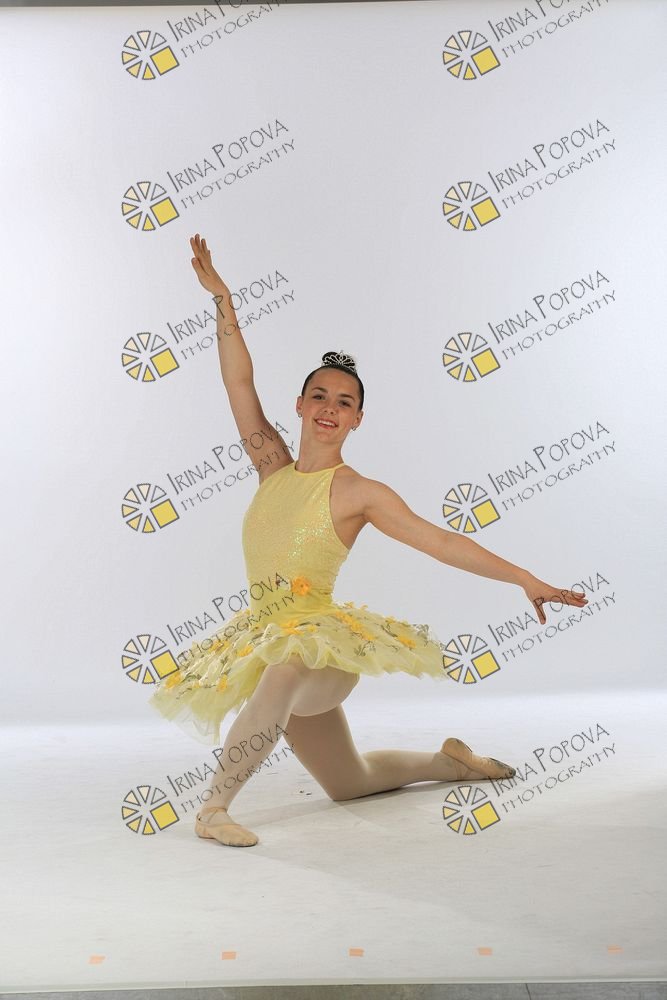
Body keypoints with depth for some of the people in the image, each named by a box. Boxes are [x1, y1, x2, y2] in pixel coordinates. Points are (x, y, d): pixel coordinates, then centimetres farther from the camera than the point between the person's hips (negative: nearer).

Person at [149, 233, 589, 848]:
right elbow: (239, 381, -1)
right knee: (348, 784, 20)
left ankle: (216, 802, -25)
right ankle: (450, 761, 42)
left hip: (322, 639, -5)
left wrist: (525, 579, -22)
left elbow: (439, 540, -16)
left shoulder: (359, 493, -11)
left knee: (283, 670, -43)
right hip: (268, 641, 5)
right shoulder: (273, 469, 2)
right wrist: (222, 298, -3)